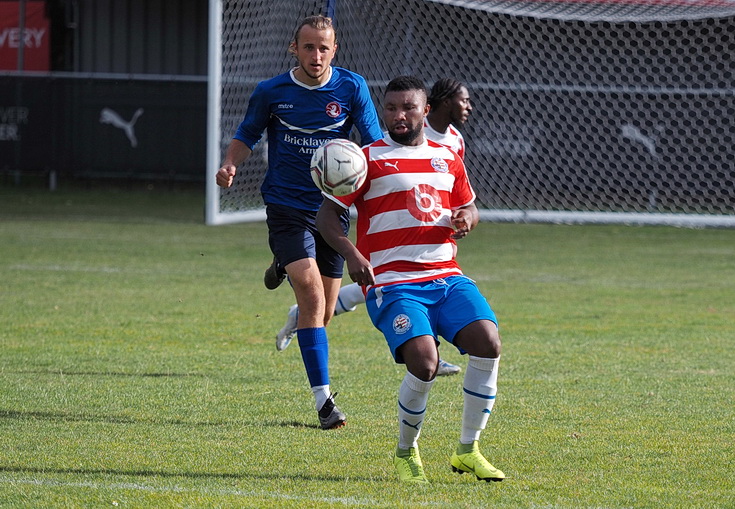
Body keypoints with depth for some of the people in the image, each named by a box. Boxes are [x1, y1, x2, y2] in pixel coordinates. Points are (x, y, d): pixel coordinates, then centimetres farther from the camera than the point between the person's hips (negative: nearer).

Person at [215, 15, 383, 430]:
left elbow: (375, 143, 1)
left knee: (324, 310, 8)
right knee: (312, 293, -20)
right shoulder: (271, 93, -3)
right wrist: (231, 165, -9)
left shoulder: (352, 88, -2)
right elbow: (247, 135, 11)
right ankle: (324, 399, -22)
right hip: (286, 206, -3)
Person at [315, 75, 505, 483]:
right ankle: (406, 452, 2)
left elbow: (468, 207, 29)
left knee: (488, 342, -20)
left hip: (446, 277, 5)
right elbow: (326, 215, 0)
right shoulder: (369, 159, 2)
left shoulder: (447, 158, 17)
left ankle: (468, 450, -5)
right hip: (391, 283, -5)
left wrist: (465, 220, 3)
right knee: (424, 362, -25)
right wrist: (351, 254, -19)